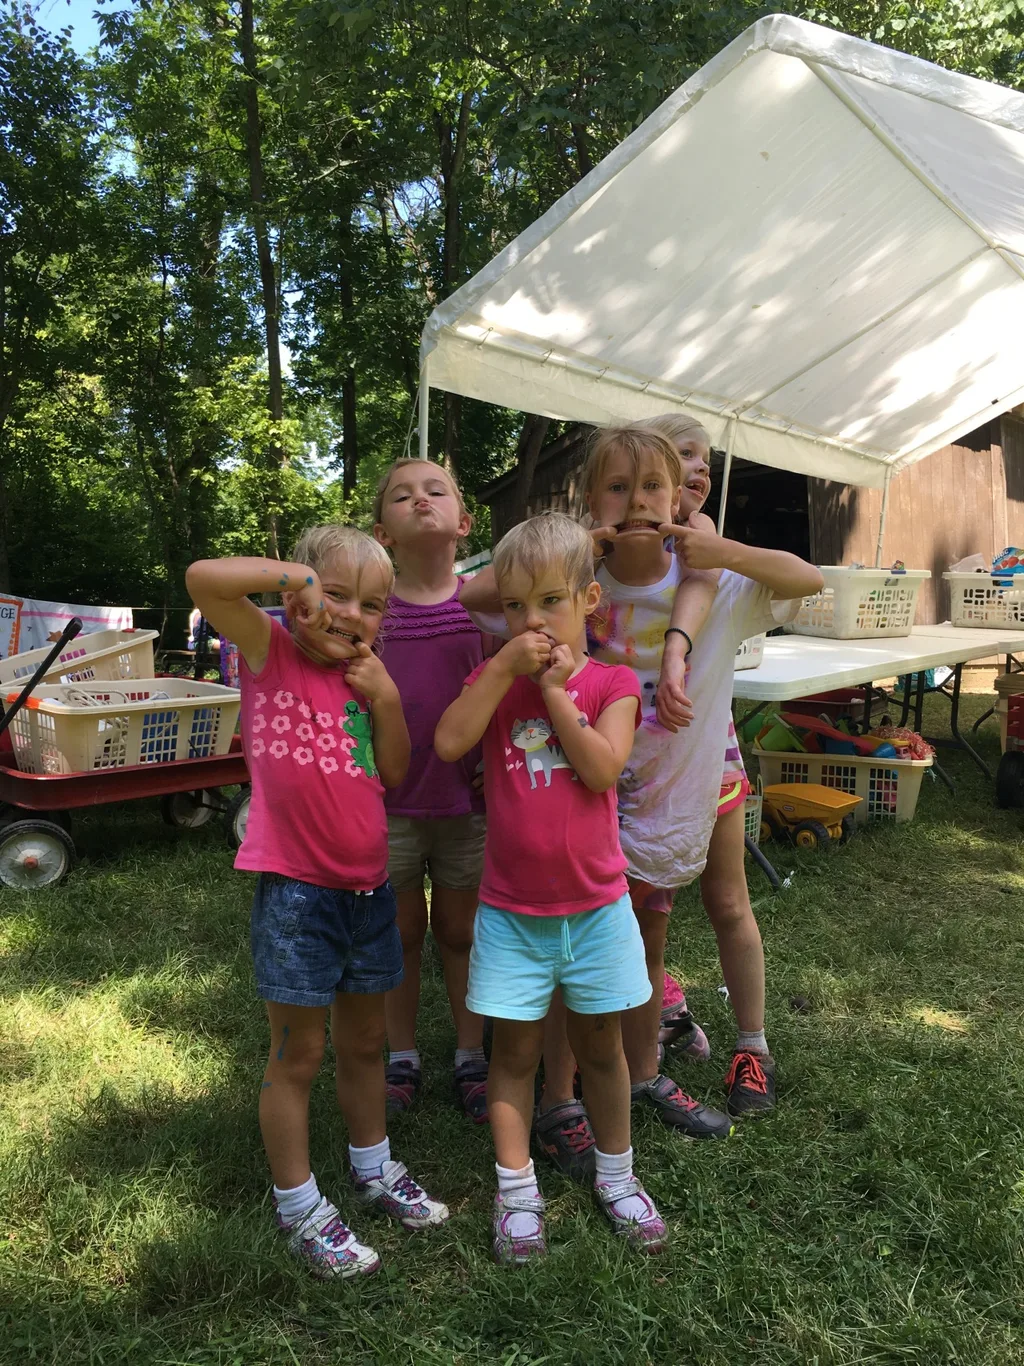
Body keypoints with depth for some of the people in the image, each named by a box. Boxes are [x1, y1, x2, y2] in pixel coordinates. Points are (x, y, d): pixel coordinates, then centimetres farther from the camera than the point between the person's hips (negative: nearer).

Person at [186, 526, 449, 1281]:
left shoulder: (363, 678, 9)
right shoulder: (271, 652, -7)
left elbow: (393, 776, 5)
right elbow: (204, 578, -24)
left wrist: (386, 698, -6)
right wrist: (296, 574, -16)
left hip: (369, 887, 6)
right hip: (296, 891, -6)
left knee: (365, 1042, 21)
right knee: (298, 1056, 8)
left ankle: (374, 1168, 42)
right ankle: (299, 1206, 27)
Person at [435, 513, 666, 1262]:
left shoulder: (612, 682, -4)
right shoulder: (494, 678, -1)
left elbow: (603, 768, -20)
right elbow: (449, 743, -18)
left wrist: (554, 689, -19)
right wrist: (505, 667, -20)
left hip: (595, 904, 0)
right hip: (511, 909, 0)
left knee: (600, 1044, 16)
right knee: (515, 1049, 11)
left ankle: (616, 1177, 37)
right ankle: (517, 1190, 30)